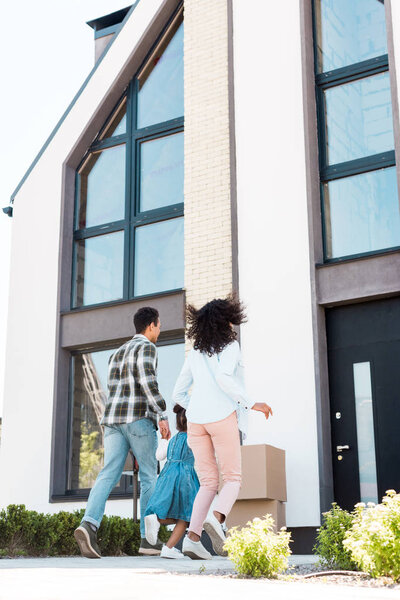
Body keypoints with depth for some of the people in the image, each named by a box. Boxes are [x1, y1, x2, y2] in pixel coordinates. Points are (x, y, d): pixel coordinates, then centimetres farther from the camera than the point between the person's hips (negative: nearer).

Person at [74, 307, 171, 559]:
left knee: (108, 475, -6)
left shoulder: (118, 353, 25)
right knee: (150, 477, 3)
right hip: (138, 417, -7)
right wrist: (162, 415, -18)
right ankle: (148, 539, 3)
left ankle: (89, 524, -29)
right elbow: (147, 379, -17)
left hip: (114, 419, 7)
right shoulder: (146, 347, 0)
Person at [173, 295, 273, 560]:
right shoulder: (230, 347, 0)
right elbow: (223, 377, -19)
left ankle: (193, 537, -8)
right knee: (232, 479, 5)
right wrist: (251, 404, -14)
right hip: (222, 417, -5)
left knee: (209, 482, 9)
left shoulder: (195, 353, 17)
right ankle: (216, 518, -24)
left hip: (195, 419, 5)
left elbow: (178, 394, 18)